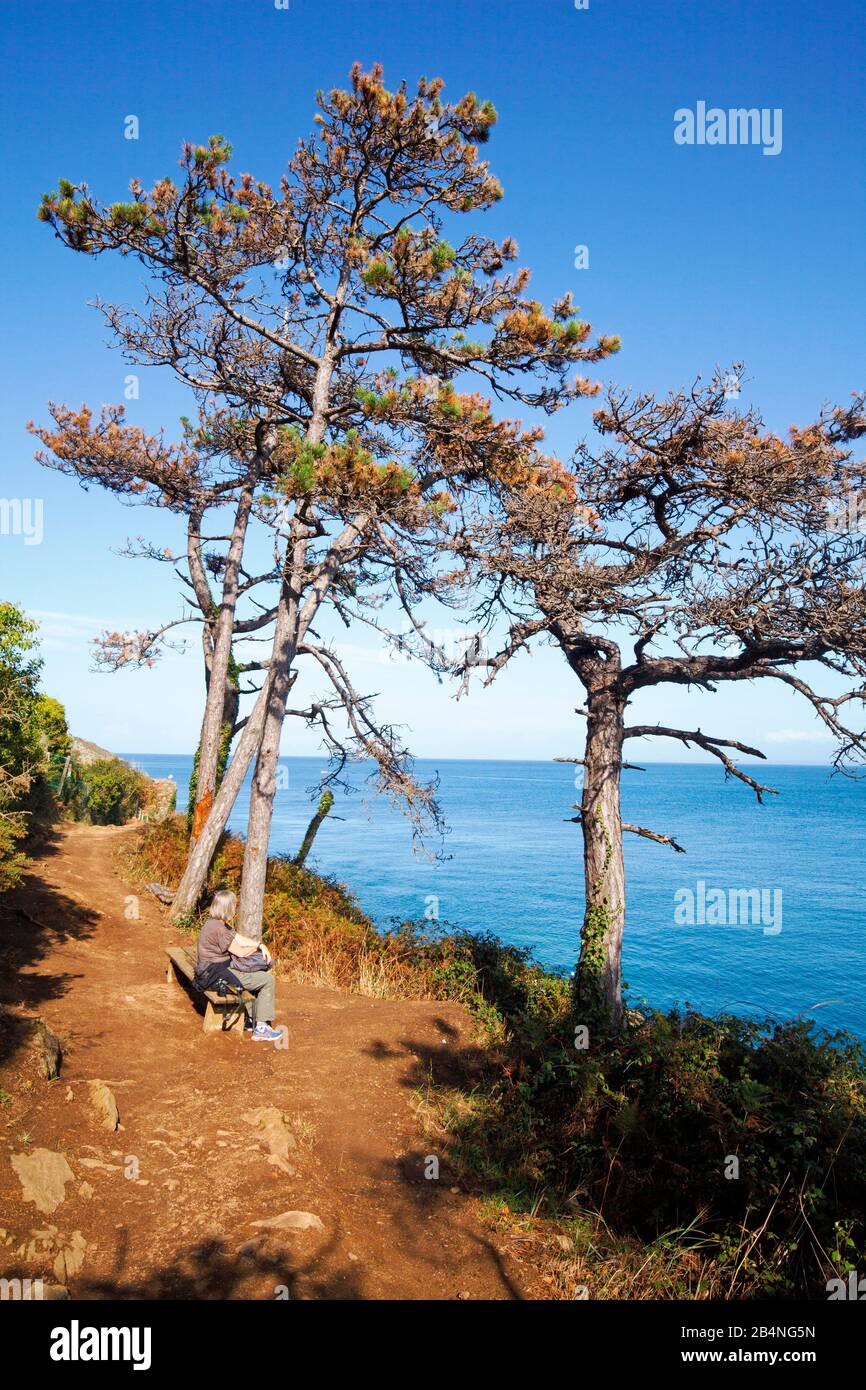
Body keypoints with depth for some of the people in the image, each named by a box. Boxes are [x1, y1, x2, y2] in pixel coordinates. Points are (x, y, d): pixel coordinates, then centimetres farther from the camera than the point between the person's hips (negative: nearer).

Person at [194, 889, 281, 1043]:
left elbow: (241, 939, 11)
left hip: (211, 972, 11)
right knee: (267, 980, -10)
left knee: (262, 974, 20)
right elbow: (240, 952, -16)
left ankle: (250, 1020, 22)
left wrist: (261, 945, -5)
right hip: (215, 976, -11)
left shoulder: (220, 924, 11)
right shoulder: (218, 928, -21)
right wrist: (258, 947, 2)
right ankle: (261, 1029, -5)